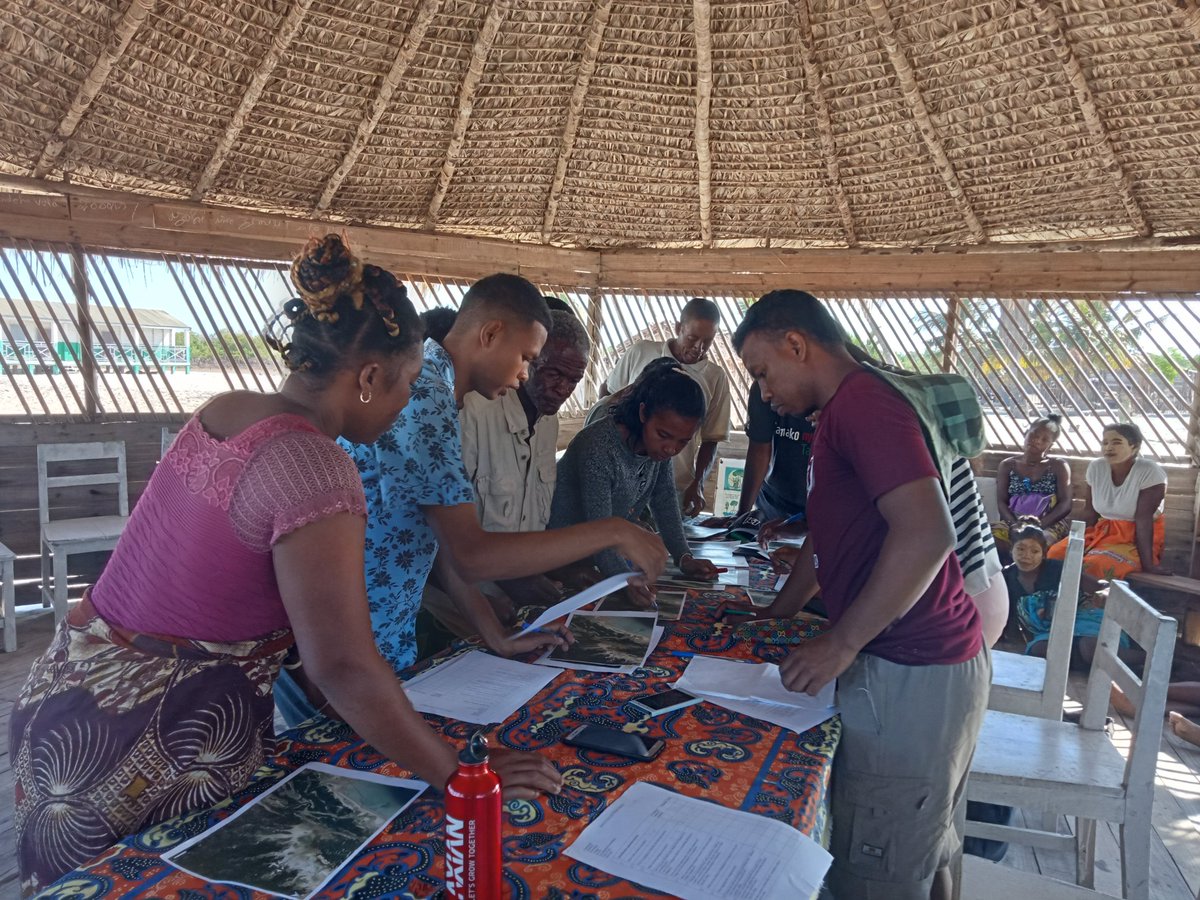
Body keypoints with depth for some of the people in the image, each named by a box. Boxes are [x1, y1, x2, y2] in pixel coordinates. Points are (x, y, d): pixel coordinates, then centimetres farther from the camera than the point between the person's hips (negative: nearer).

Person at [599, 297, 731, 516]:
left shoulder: (716, 378, 1)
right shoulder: (640, 352, -2)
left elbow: (711, 439, 6)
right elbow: (607, 392, 11)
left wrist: (698, 483, -5)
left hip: (678, 487, 1)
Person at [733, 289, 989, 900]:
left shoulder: (863, 403, -17)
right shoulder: (852, 408, 16)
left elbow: (927, 533, -28)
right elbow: (832, 534, 24)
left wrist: (841, 643, -22)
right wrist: (776, 615, 22)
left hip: (910, 679, -10)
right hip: (932, 667, 10)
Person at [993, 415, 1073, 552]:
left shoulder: (1059, 466, 10)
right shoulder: (1007, 465, 13)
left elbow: (1065, 504, 0)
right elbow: (1001, 502, 5)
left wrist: (1040, 524, -16)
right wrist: (1015, 524, -15)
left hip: (1050, 524, -2)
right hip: (1013, 522, 2)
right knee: (993, 536, -33)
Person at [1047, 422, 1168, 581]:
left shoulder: (1150, 472, -18)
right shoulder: (1096, 467, -3)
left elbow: (1143, 519, -22)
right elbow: (1090, 511, 2)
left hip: (1138, 538, -5)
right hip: (1104, 530, 5)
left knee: (1095, 565, -31)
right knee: (1056, 554, -18)